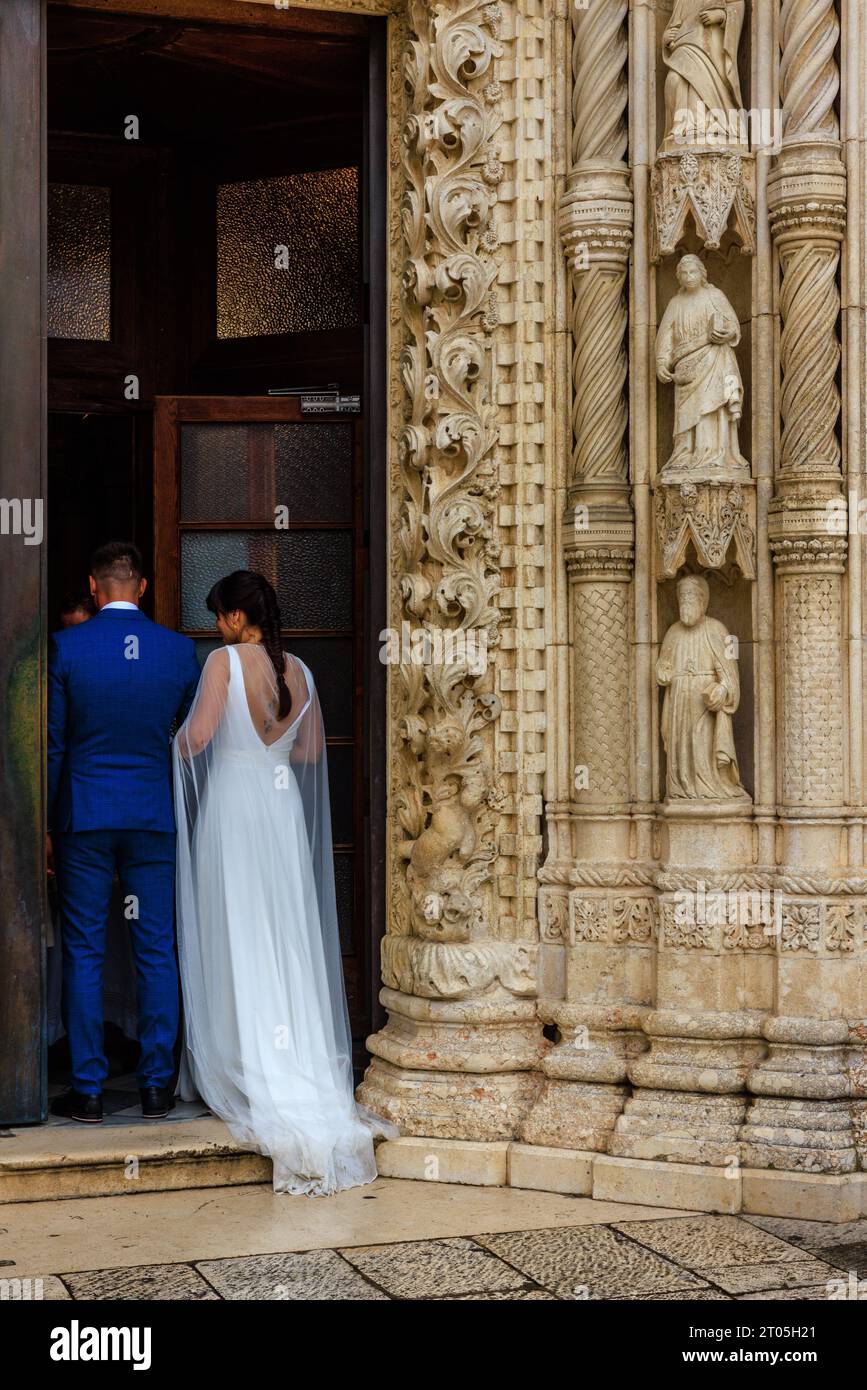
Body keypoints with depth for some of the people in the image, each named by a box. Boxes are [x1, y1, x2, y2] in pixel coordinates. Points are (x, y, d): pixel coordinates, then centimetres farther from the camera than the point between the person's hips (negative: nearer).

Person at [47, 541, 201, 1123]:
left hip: (84, 818, -1)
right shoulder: (180, 649, -1)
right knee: (156, 953, 7)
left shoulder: (66, 646, -6)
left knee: (84, 955, 5)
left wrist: (45, 824, 4)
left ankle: (88, 1089, 8)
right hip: (155, 816, 2)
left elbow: (52, 742, -2)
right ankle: (156, 1086, 12)